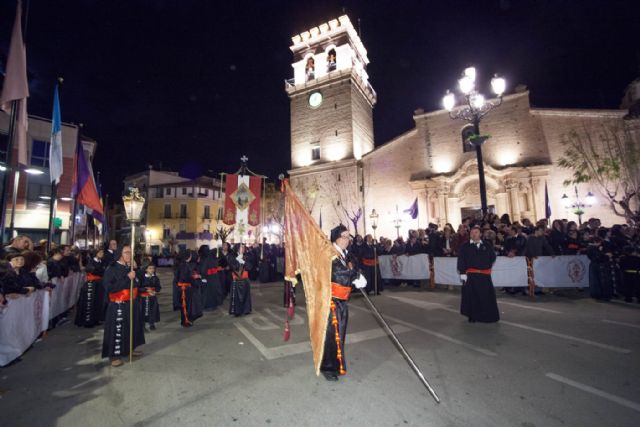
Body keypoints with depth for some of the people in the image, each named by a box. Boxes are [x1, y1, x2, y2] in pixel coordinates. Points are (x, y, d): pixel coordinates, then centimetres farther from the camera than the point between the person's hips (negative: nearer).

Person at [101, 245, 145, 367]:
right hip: (118, 306, -7)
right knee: (117, 331, 2)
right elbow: (109, 288, -25)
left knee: (133, 327, 19)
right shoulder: (112, 269, -13)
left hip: (132, 303, 7)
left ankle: (130, 349, 36)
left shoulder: (131, 268, 5)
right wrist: (127, 278, -26)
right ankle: (114, 355, 18)